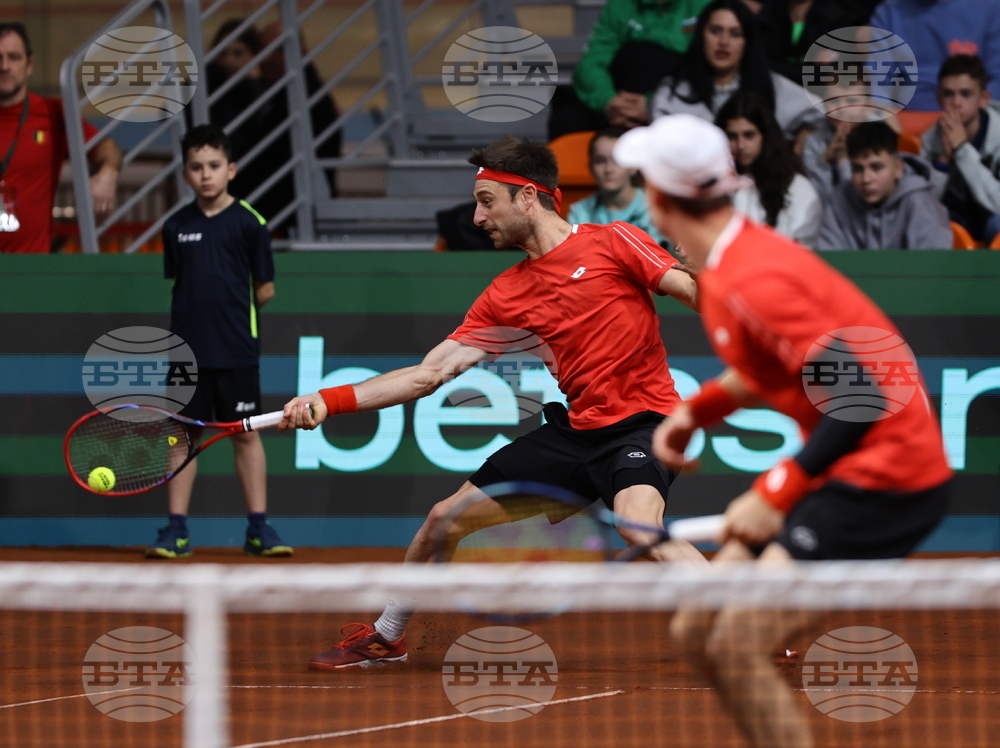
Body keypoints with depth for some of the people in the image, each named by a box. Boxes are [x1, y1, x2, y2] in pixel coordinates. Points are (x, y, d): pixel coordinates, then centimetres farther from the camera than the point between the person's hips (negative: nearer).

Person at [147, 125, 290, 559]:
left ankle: (258, 529, 8)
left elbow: (265, 290, 2)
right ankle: (176, 531, 7)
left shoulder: (248, 223, -2)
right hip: (187, 348, 2)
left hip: (236, 350, -2)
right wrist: (197, 314, 4)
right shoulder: (176, 227, 6)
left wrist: (232, 309, 5)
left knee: (245, 434, 3)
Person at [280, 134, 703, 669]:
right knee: (445, 519, 10)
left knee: (637, 527, -36)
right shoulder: (505, 296, 9)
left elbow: (698, 292, -11)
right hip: (575, 426, 7)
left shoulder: (612, 243, -7)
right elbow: (429, 374, 8)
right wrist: (329, 401, 0)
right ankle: (384, 638, 33)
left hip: (642, 420, -7)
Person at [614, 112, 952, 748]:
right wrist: (700, 409, 11)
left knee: (738, 646, -17)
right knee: (698, 634, 10)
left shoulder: (754, 281, -23)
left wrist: (778, 493, -23)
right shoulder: (722, 270, 7)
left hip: (883, 475, -10)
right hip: (845, 474, 10)